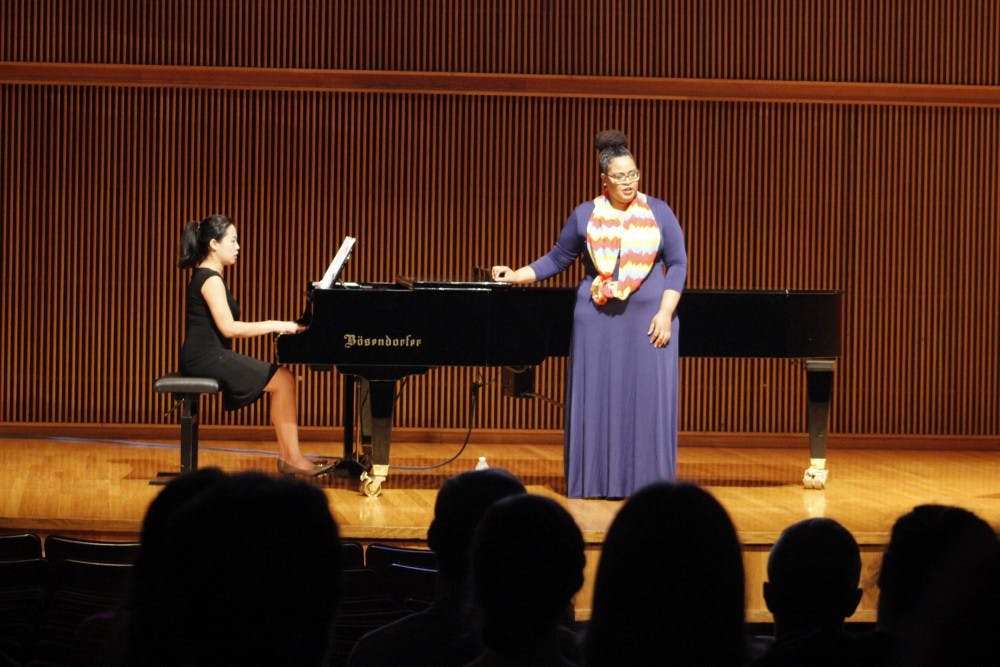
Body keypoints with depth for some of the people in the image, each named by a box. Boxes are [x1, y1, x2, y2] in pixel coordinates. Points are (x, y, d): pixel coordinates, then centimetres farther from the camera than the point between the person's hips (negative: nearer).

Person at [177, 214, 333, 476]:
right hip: (206, 358, -10)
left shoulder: (206, 277, 18)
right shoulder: (210, 279, -14)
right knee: (283, 380, -12)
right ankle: (292, 457, -10)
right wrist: (275, 326, -17)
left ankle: (287, 455, 0)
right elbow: (228, 328, -22)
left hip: (208, 356, 10)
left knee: (282, 378, 6)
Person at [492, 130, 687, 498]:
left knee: (648, 398, -2)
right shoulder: (585, 215, 6)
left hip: (648, 320, -1)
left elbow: (678, 263, 3)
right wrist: (516, 276, 2)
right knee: (595, 399, 0)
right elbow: (557, 259, 12)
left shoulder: (658, 213, 3)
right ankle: (595, 481, 5)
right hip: (597, 319, 1)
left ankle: (645, 482, 3)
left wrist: (665, 314, -6)